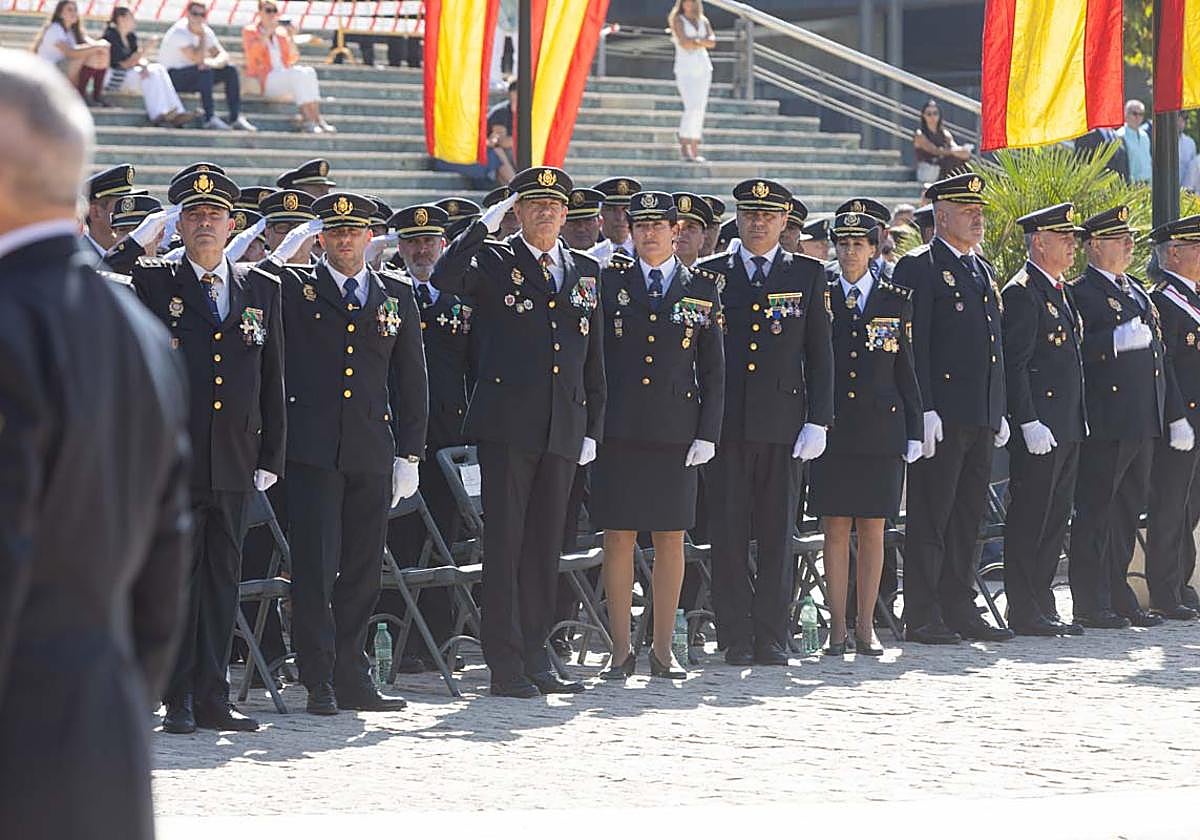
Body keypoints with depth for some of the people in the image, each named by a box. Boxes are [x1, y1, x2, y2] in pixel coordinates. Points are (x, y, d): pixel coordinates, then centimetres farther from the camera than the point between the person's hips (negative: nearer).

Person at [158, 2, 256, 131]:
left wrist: (214, 63, -27)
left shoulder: (206, 31, 2)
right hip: (172, 76, -8)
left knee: (230, 71, -6)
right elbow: (197, 59, -29)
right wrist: (202, 36, -21)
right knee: (205, 70, -34)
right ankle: (210, 118, -38)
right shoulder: (179, 32, -21)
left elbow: (223, 55, -4)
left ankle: (236, 118, -12)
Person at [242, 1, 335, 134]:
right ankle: (308, 121, -37)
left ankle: (316, 117, -36)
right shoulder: (249, 31, 7)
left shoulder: (281, 33, 19)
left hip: (284, 79, 5)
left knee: (309, 72, -26)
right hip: (264, 80, -5)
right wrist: (268, 33, -19)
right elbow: (252, 53, -13)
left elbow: (293, 59, 10)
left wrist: (291, 37, -2)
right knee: (298, 74, -31)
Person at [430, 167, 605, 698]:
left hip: (563, 430, 5)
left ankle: (535, 659, 13)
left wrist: (594, 429, 13)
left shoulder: (585, 271, 16)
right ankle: (505, 667, -4)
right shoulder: (494, 261, 2)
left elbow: (593, 357, 18)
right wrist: (483, 226, -19)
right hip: (506, 425, -5)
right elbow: (444, 279, -19)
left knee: (545, 547, 8)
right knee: (505, 543, -5)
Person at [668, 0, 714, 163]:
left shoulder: (703, 21, 14)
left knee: (700, 109, 2)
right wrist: (702, 42, -3)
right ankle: (684, 146, -11)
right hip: (685, 68, -5)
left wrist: (694, 41, -13)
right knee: (691, 108, -17)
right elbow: (684, 43, -13)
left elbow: (712, 42, 0)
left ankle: (695, 151, 3)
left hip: (703, 68, 5)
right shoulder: (677, 20, 1)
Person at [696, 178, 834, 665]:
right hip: (725, 421, 0)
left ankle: (772, 639, 5)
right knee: (728, 534, -1)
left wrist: (818, 421, -2)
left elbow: (820, 355, 7)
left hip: (783, 422, 0)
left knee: (777, 534, 1)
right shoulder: (709, 275, 9)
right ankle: (735, 639, 3)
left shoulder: (807, 275, 9)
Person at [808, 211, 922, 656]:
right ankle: (837, 627, 4)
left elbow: (906, 370, 9)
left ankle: (866, 626, 7)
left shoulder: (896, 301, 8)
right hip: (831, 429, -1)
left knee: (872, 529, 3)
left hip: (881, 430, 1)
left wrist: (914, 432, 5)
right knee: (835, 528, 0)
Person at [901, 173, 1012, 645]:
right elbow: (913, 344, -13)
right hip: (941, 416, -8)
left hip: (980, 420, 8)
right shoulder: (919, 268, -6)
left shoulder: (982, 271, 20)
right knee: (930, 518, -5)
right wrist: (924, 410, -19)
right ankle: (922, 618, -4)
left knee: (968, 518, 10)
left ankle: (959, 610, 15)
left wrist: (1000, 412, 18)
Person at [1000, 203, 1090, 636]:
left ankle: (1043, 605, 16)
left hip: (1067, 429, 9)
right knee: (1029, 519, -5)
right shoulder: (1022, 292, -11)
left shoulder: (1063, 292, 19)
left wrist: (1079, 421, 18)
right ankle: (1024, 612, -3)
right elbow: (1014, 364, -16)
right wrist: (1029, 423, -22)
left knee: (1055, 521, 11)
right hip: (1039, 428, -9)